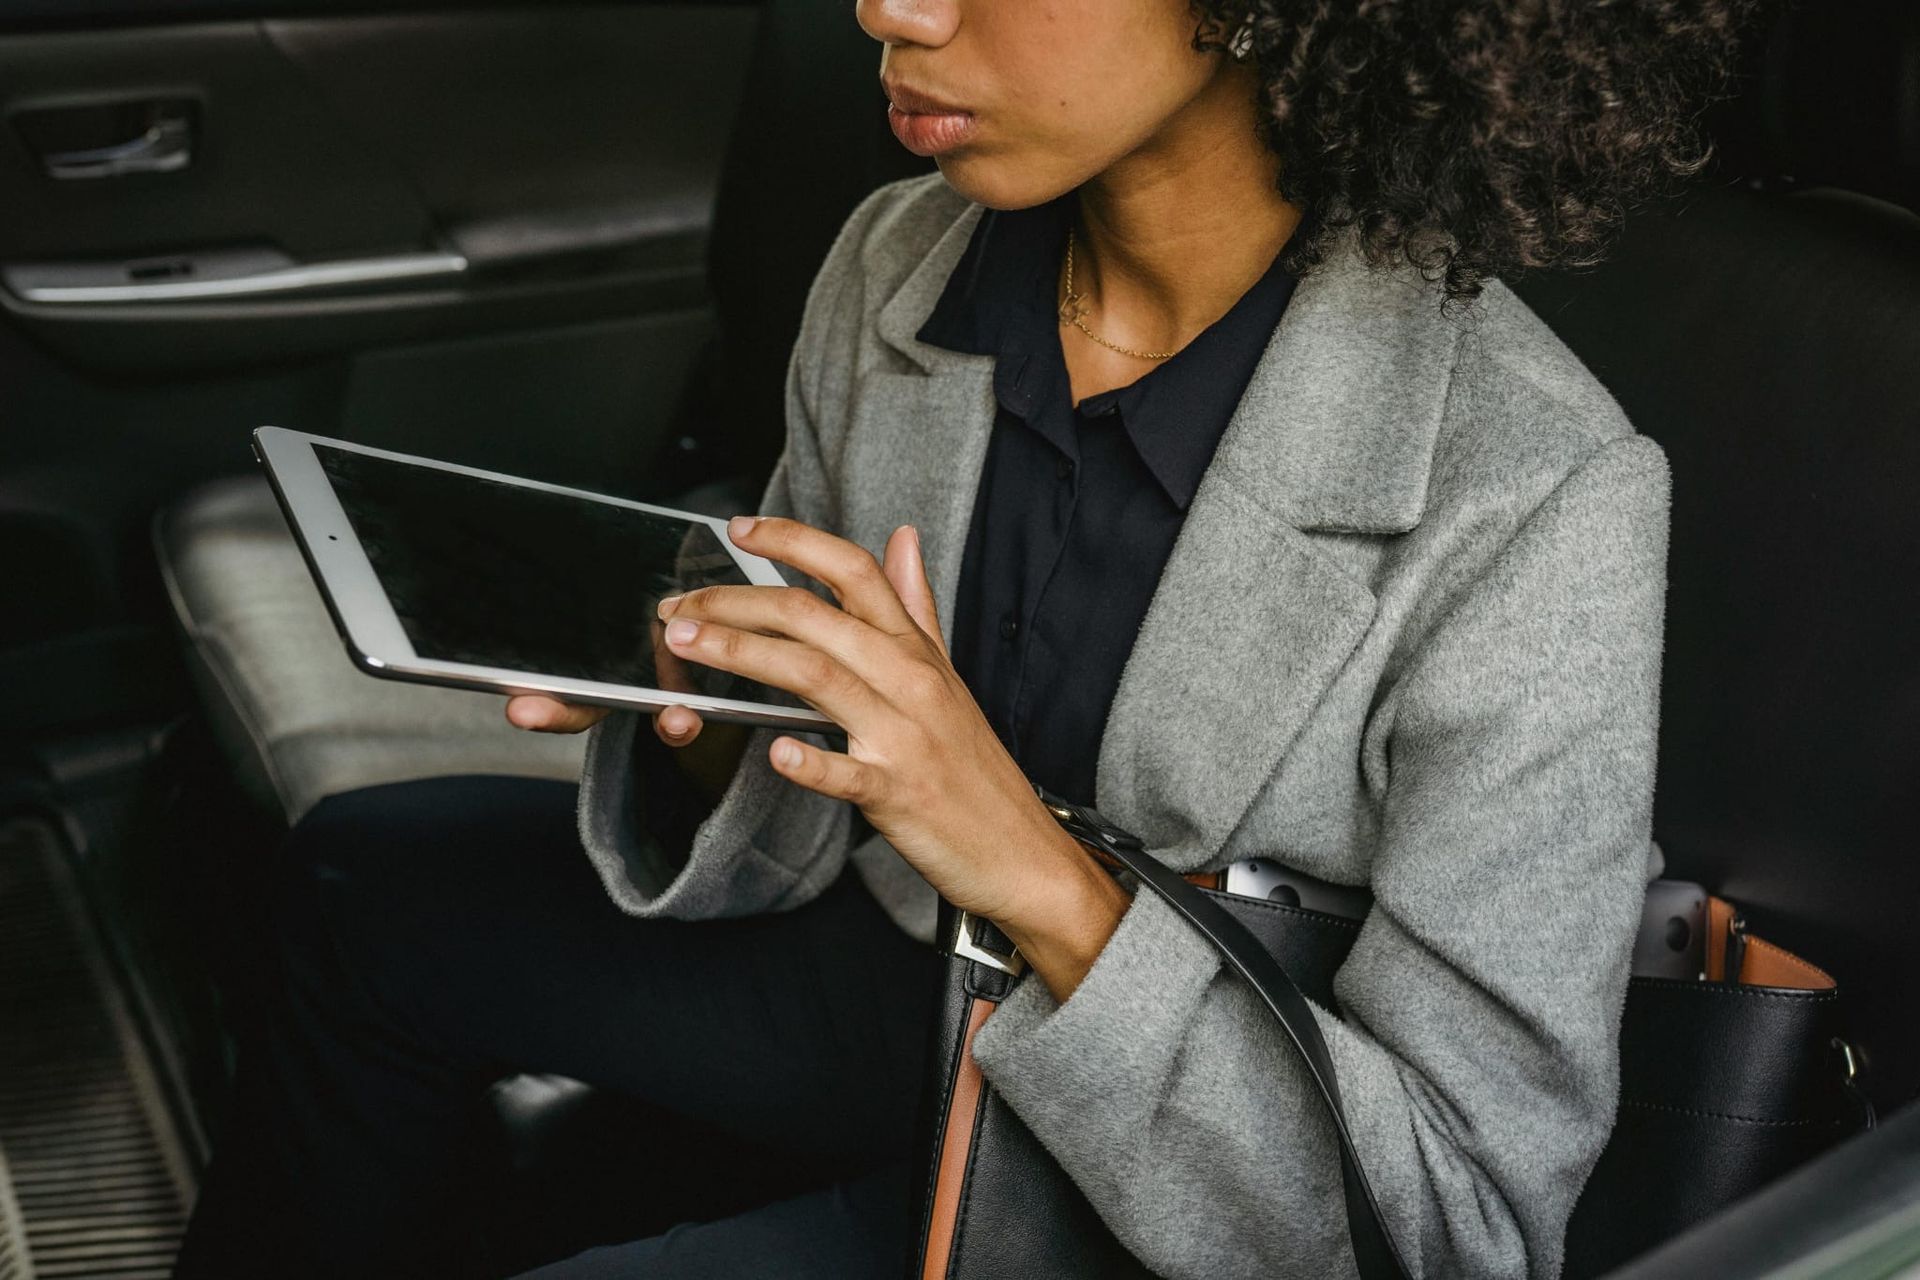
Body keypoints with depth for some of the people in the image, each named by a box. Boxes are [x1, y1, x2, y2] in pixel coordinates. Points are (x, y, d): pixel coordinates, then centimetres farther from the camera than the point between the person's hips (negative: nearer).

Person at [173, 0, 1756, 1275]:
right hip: (908, 964, 6)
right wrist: (696, 716, -23)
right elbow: (794, 827, 0)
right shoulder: (898, 267, -13)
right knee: (364, 889, 15)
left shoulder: (1533, 509, -32)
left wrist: (1043, 880, -39)